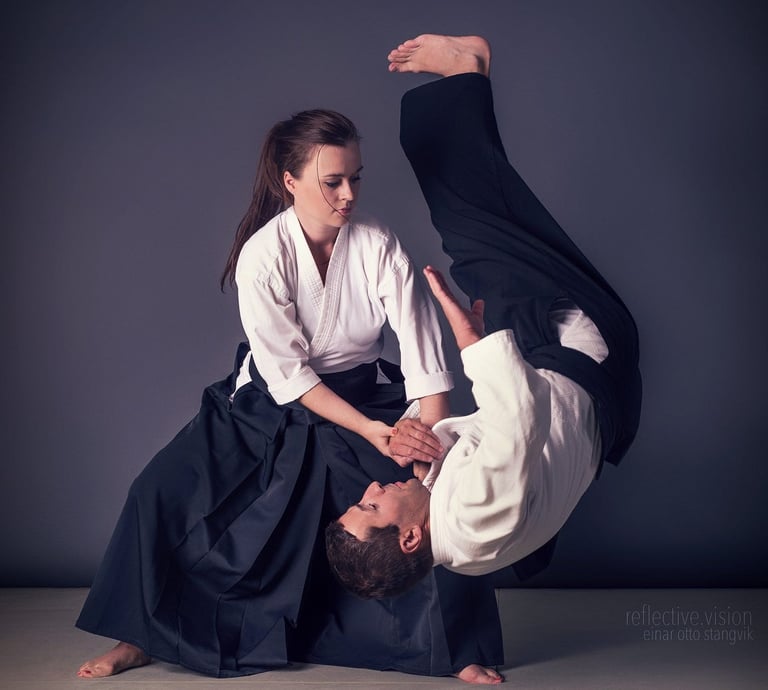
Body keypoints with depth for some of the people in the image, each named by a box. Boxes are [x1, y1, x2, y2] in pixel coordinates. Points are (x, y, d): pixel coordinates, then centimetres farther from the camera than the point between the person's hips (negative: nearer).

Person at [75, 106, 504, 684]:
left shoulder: (379, 247, -16)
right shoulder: (263, 255, -20)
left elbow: (426, 364, -18)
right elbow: (287, 373, -18)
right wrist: (368, 431, -24)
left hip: (364, 398, 1)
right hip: (271, 405, -1)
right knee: (165, 493, -14)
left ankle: (456, 650, 0)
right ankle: (142, 639, 8)